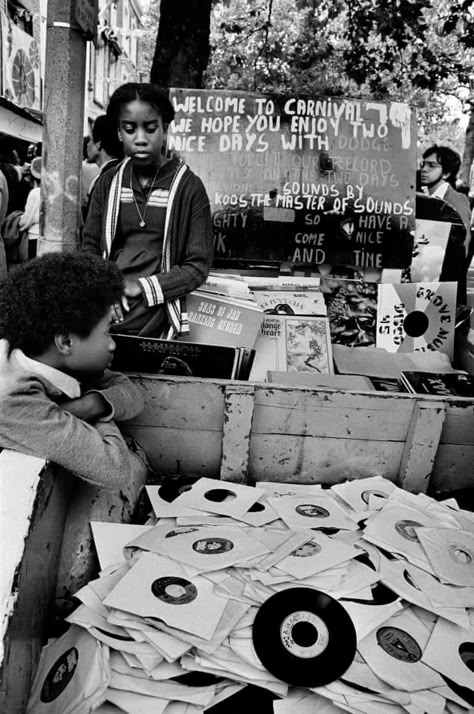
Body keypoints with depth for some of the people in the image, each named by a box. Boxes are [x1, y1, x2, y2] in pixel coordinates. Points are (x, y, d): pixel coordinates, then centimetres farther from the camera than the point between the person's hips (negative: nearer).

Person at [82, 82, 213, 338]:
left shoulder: (189, 187, -4)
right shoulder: (108, 183, 7)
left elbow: (198, 266, -5)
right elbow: (90, 247, 11)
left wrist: (141, 287, -15)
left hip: (156, 324, -3)